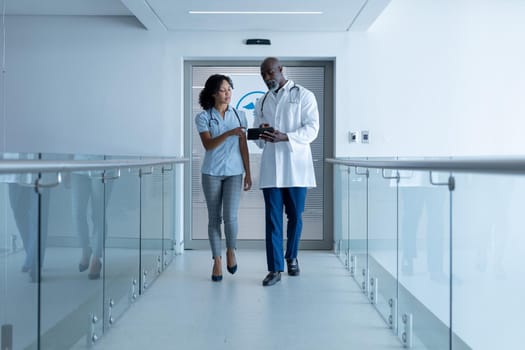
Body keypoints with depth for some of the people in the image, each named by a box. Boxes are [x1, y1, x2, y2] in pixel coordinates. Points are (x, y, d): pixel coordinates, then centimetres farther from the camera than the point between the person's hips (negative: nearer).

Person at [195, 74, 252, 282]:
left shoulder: (239, 115, 5)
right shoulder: (203, 117, -1)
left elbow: (243, 147, 5)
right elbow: (208, 144, -13)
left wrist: (248, 174, 2)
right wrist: (229, 133, -27)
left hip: (234, 172, 1)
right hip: (212, 173, 0)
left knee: (230, 216, -11)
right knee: (214, 218, 4)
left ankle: (231, 251, 16)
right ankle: (217, 261, 14)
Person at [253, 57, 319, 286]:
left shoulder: (303, 95, 3)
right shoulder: (262, 102, 16)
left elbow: (312, 129, -7)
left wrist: (284, 137, -21)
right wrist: (261, 134, -8)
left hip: (296, 165, -3)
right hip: (271, 167, 3)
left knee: (295, 216, 6)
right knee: (273, 218, -2)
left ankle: (292, 257, 28)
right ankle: (275, 268, 1)